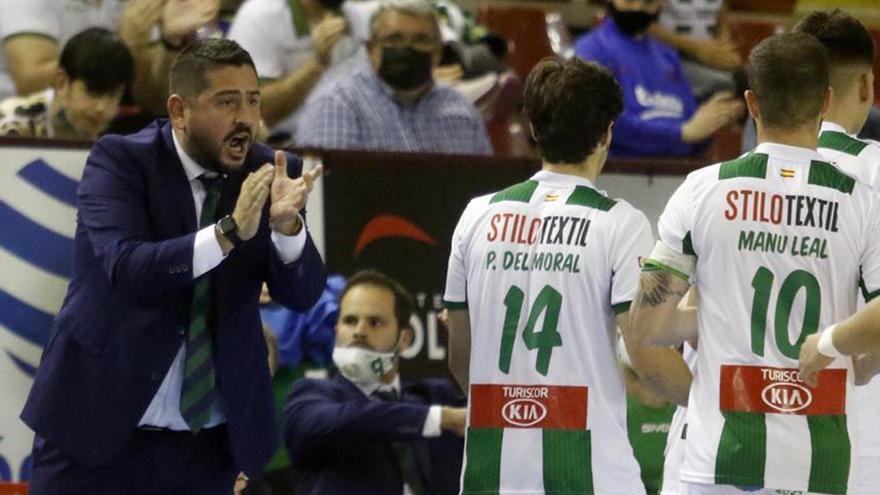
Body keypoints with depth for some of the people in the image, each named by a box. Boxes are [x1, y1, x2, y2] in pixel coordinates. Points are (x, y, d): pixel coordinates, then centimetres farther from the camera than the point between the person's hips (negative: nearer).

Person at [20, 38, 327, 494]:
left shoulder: (269, 174, 1)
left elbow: (303, 293, -5)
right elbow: (126, 267, -23)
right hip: (99, 425, -3)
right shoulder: (119, 161, -8)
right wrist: (229, 231, -34)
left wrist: (287, 225, -26)